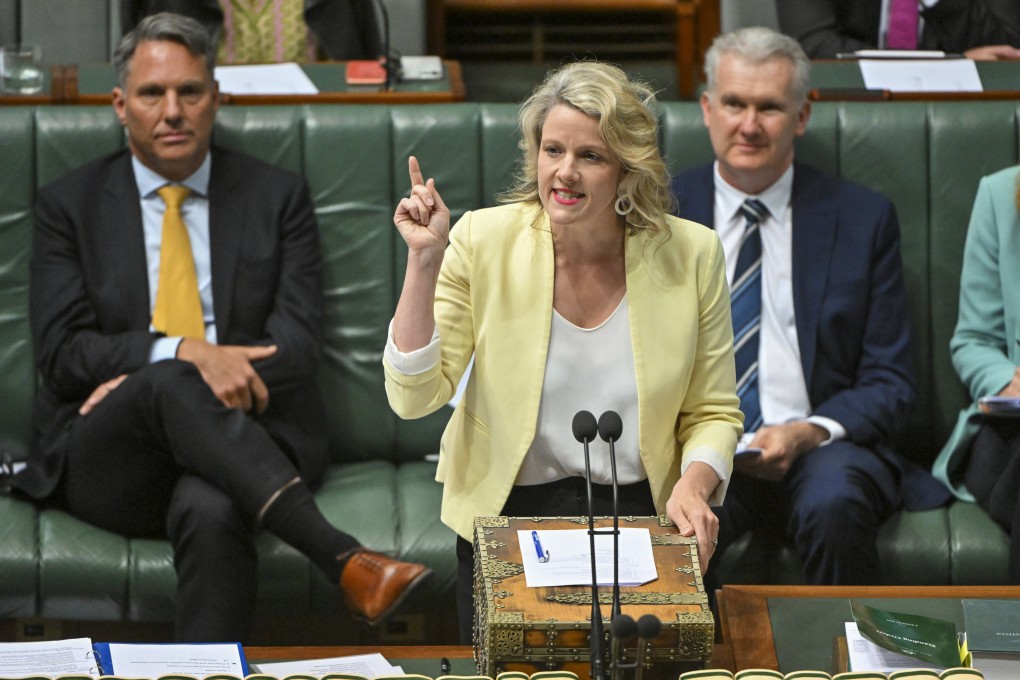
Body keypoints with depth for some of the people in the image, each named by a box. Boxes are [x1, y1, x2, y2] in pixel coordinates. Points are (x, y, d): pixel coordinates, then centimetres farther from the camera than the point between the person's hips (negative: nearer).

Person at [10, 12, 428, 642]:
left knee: (211, 511, -38)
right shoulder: (71, 204, 12)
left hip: (244, 438, 0)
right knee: (169, 384, -37)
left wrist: (137, 374, -11)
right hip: (105, 459, 0)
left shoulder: (278, 197, 13)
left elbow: (298, 343, 1)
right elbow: (63, 353, 1)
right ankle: (343, 560, -47)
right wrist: (180, 353, -19)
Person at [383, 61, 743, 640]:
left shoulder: (691, 255, -4)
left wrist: (695, 484, -15)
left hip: (638, 519, 0)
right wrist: (424, 261, -19)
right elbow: (414, 397, -11)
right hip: (506, 517, 0)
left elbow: (712, 413, 6)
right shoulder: (482, 241, -6)